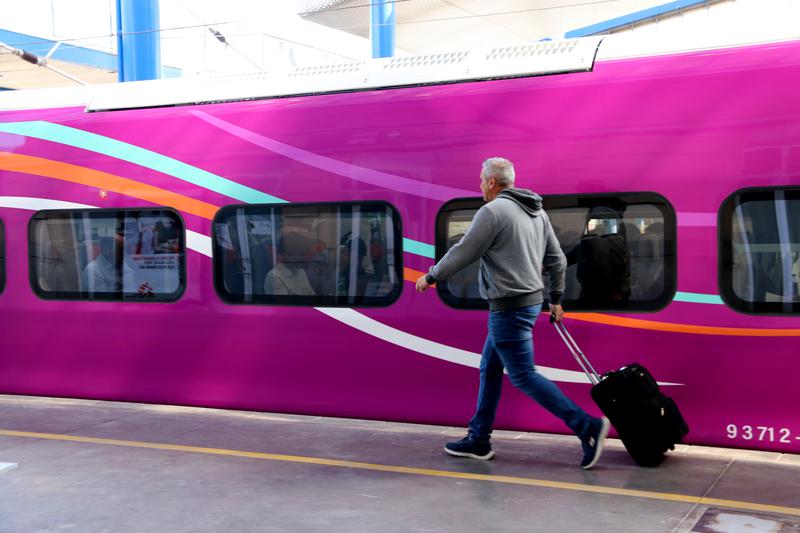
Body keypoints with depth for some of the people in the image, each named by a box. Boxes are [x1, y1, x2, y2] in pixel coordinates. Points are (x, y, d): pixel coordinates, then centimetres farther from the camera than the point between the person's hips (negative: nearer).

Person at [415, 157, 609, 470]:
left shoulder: (492, 211, -14)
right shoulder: (537, 212, 12)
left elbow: (463, 253, -12)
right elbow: (557, 260, 15)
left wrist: (431, 277, 2)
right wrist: (556, 299, 25)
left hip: (509, 307, -9)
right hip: (531, 301, 10)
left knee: (523, 376, -4)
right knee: (489, 368, 16)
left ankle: (587, 427, -7)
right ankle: (478, 440, 22)